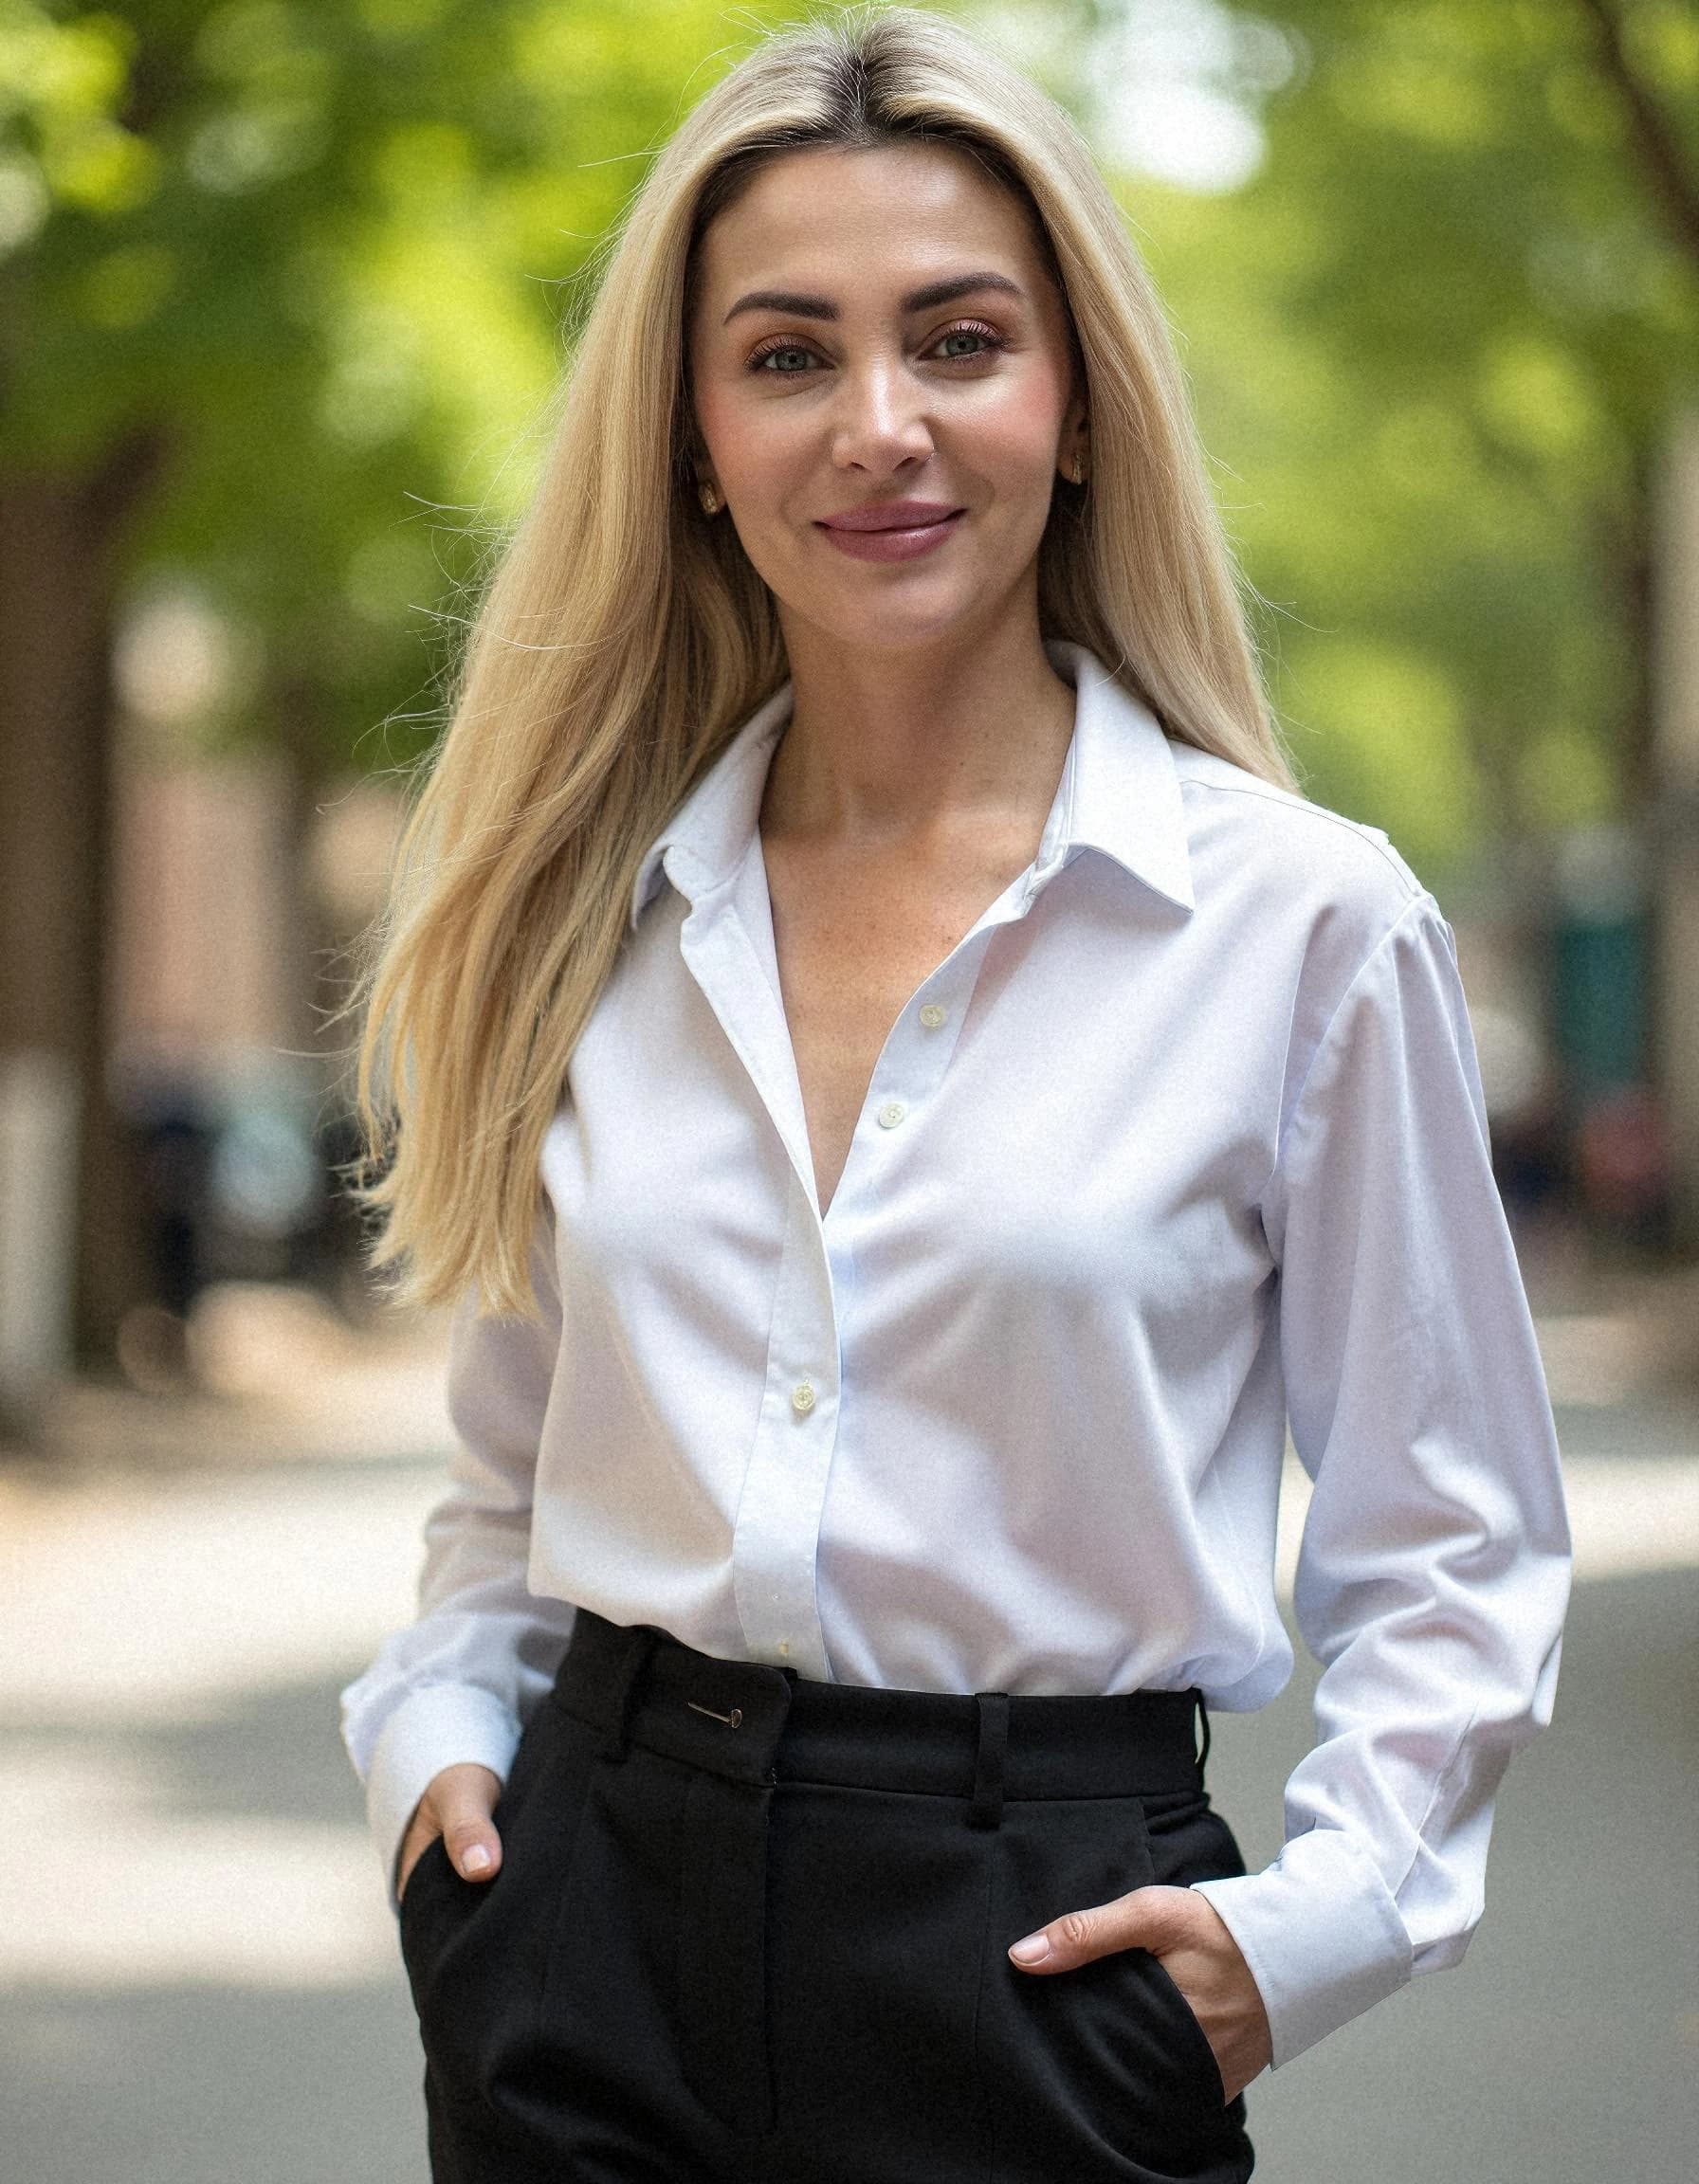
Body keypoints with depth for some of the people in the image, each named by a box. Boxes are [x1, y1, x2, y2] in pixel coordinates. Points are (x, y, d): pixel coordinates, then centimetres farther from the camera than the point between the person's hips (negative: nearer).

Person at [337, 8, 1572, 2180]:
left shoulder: (1307, 923, -5)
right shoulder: (594, 912, 6)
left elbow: (1450, 1548, 1)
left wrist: (1312, 1915, -10)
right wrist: (437, 1730, 1)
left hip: (1038, 1952, -3)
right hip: (596, 1903, 3)